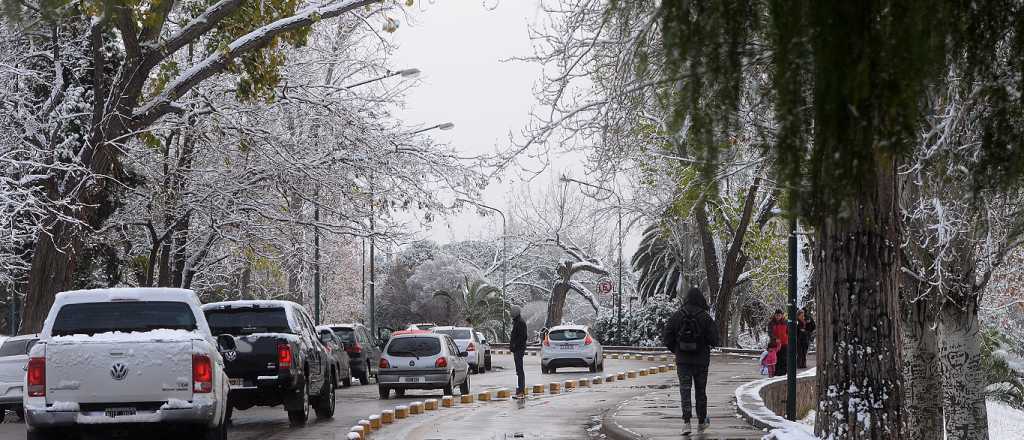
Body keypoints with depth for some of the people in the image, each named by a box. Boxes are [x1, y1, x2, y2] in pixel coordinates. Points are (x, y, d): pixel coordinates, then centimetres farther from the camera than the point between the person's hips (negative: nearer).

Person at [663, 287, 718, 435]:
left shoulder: (677, 316, -4)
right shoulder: (705, 317, -9)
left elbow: (666, 338, -3)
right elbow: (714, 340, -11)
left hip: (682, 359, 0)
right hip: (701, 359, 0)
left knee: (685, 390, -1)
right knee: (700, 390, 13)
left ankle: (686, 422, -15)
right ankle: (701, 421, 25)